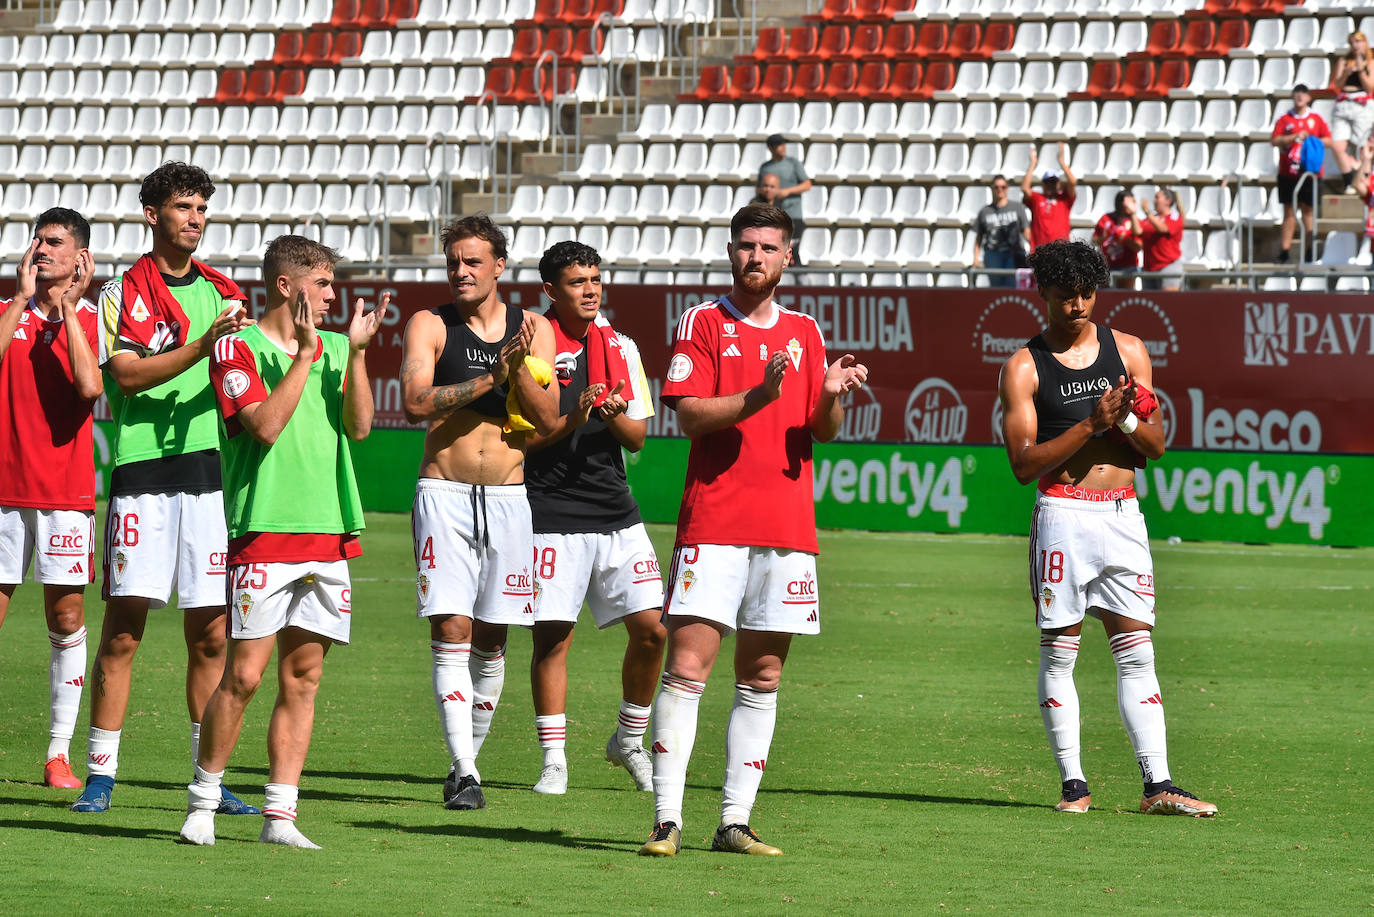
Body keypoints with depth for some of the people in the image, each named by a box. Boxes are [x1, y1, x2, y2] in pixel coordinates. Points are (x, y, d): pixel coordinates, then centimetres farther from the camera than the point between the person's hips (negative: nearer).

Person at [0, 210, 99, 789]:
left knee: (67, 621, -1)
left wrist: (68, 310, -8)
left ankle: (59, 755, 4)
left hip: (66, 490, -1)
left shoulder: (91, 321, 5)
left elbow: (90, 387, -12)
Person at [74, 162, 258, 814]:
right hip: (144, 472, -4)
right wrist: (202, 345, -22)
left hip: (212, 472, 4)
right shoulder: (125, 291, 3)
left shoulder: (223, 293, 17)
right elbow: (126, 374, -11)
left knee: (211, 635, 3)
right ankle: (100, 774, -2)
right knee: (122, 630, -6)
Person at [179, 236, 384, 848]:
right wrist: (305, 353, -14)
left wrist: (356, 351, -6)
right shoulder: (237, 349, -2)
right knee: (244, 674, -8)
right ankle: (203, 802, 5)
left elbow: (358, 426, 3)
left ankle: (280, 815, 6)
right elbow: (266, 425, -15)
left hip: (328, 533, 5)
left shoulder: (336, 347, 15)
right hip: (263, 529, -5)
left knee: (303, 677, 4)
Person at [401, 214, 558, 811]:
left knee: (491, 640, 6)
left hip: (508, 496, 3)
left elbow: (549, 421, 2)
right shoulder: (429, 326, 2)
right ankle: (464, 774, -17)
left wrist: (521, 369, -14)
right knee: (451, 631, -12)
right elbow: (416, 403, -13)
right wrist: (490, 378, -19)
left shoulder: (533, 329, 8)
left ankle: (468, 756, 22)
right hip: (444, 490, -3)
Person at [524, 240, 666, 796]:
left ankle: (629, 741, 17)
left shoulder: (621, 348, 12)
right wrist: (573, 420, -20)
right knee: (552, 636, -4)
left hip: (615, 513, 4)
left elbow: (638, 437, 12)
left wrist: (615, 416, -10)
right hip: (552, 514, -4)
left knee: (651, 628, -2)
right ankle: (553, 760, 5)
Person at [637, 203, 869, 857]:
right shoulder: (703, 322, 4)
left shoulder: (805, 332, 16)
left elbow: (823, 430, 14)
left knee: (762, 679, 4)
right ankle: (667, 821, -11)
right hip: (713, 525, -4)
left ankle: (735, 822, 6)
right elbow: (689, 416, -6)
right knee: (687, 666, -11)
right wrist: (755, 397, -21)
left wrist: (832, 396, -7)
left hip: (786, 527, 4)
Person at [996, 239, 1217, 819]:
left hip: (1124, 515, 3)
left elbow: (1157, 446, 11)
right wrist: (1091, 424, -16)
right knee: (1059, 652, -1)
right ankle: (1073, 784, 5)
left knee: (1136, 654, 1)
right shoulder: (1024, 368, 0)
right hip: (1063, 515, -3)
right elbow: (1023, 462, -8)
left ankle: (1156, 786, -2)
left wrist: (1127, 420, -10)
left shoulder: (1128, 351, 11)